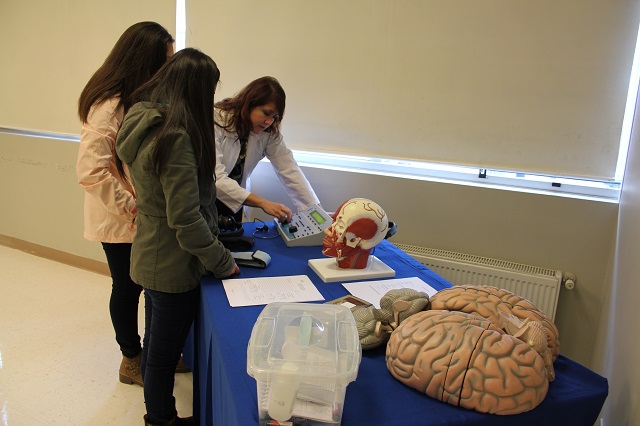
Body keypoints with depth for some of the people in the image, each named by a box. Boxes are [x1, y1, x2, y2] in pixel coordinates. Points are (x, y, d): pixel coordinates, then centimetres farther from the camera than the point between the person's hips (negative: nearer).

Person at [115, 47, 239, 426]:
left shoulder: (143, 121, 2)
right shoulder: (176, 136, -26)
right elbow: (185, 217, -26)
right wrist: (223, 262, -15)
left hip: (150, 257, 9)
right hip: (174, 267, -9)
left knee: (156, 343, 25)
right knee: (164, 352, 11)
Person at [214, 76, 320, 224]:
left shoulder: (269, 132, -9)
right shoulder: (216, 121, -23)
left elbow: (289, 170, -13)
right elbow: (216, 178, -31)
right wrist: (262, 203, -37)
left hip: (233, 202, 4)